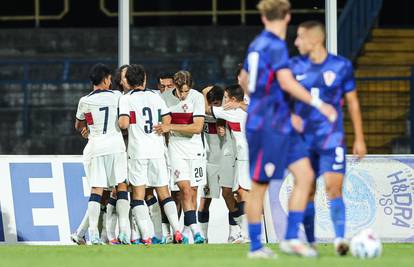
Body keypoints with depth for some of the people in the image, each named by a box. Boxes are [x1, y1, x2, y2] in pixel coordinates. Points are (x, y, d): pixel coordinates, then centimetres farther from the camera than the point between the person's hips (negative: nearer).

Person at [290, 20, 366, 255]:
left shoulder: (342, 66, 0)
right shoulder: (295, 66, 4)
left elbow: (353, 102, 7)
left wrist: (359, 139, 5)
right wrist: (289, 116, -11)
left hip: (332, 137, -2)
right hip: (303, 138, 2)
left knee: (334, 187, -17)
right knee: (307, 191, 4)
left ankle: (340, 239, -24)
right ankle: (310, 243, 15)